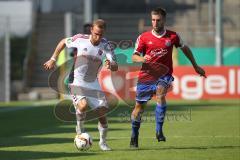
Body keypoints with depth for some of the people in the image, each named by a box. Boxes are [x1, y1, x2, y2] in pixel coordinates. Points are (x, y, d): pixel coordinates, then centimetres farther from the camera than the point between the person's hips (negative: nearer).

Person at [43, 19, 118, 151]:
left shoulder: (105, 45, -11)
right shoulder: (80, 39, -14)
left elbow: (115, 67, -19)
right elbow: (63, 42, 6)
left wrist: (110, 65, -42)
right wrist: (53, 59, 5)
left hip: (93, 83, 3)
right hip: (76, 82, -3)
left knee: (102, 112, -2)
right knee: (83, 105, -29)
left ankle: (102, 142, 21)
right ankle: (80, 128, 2)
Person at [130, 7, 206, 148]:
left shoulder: (173, 36, 0)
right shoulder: (143, 37, -2)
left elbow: (185, 48, 16)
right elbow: (134, 56, -3)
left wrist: (196, 66, 21)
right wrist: (141, 59, -27)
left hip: (164, 75, -1)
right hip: (146, 76, 1)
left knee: (160, 94, -32)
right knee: (139, 107, 6)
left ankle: (159, 130, -25)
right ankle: (134, 137, 27)